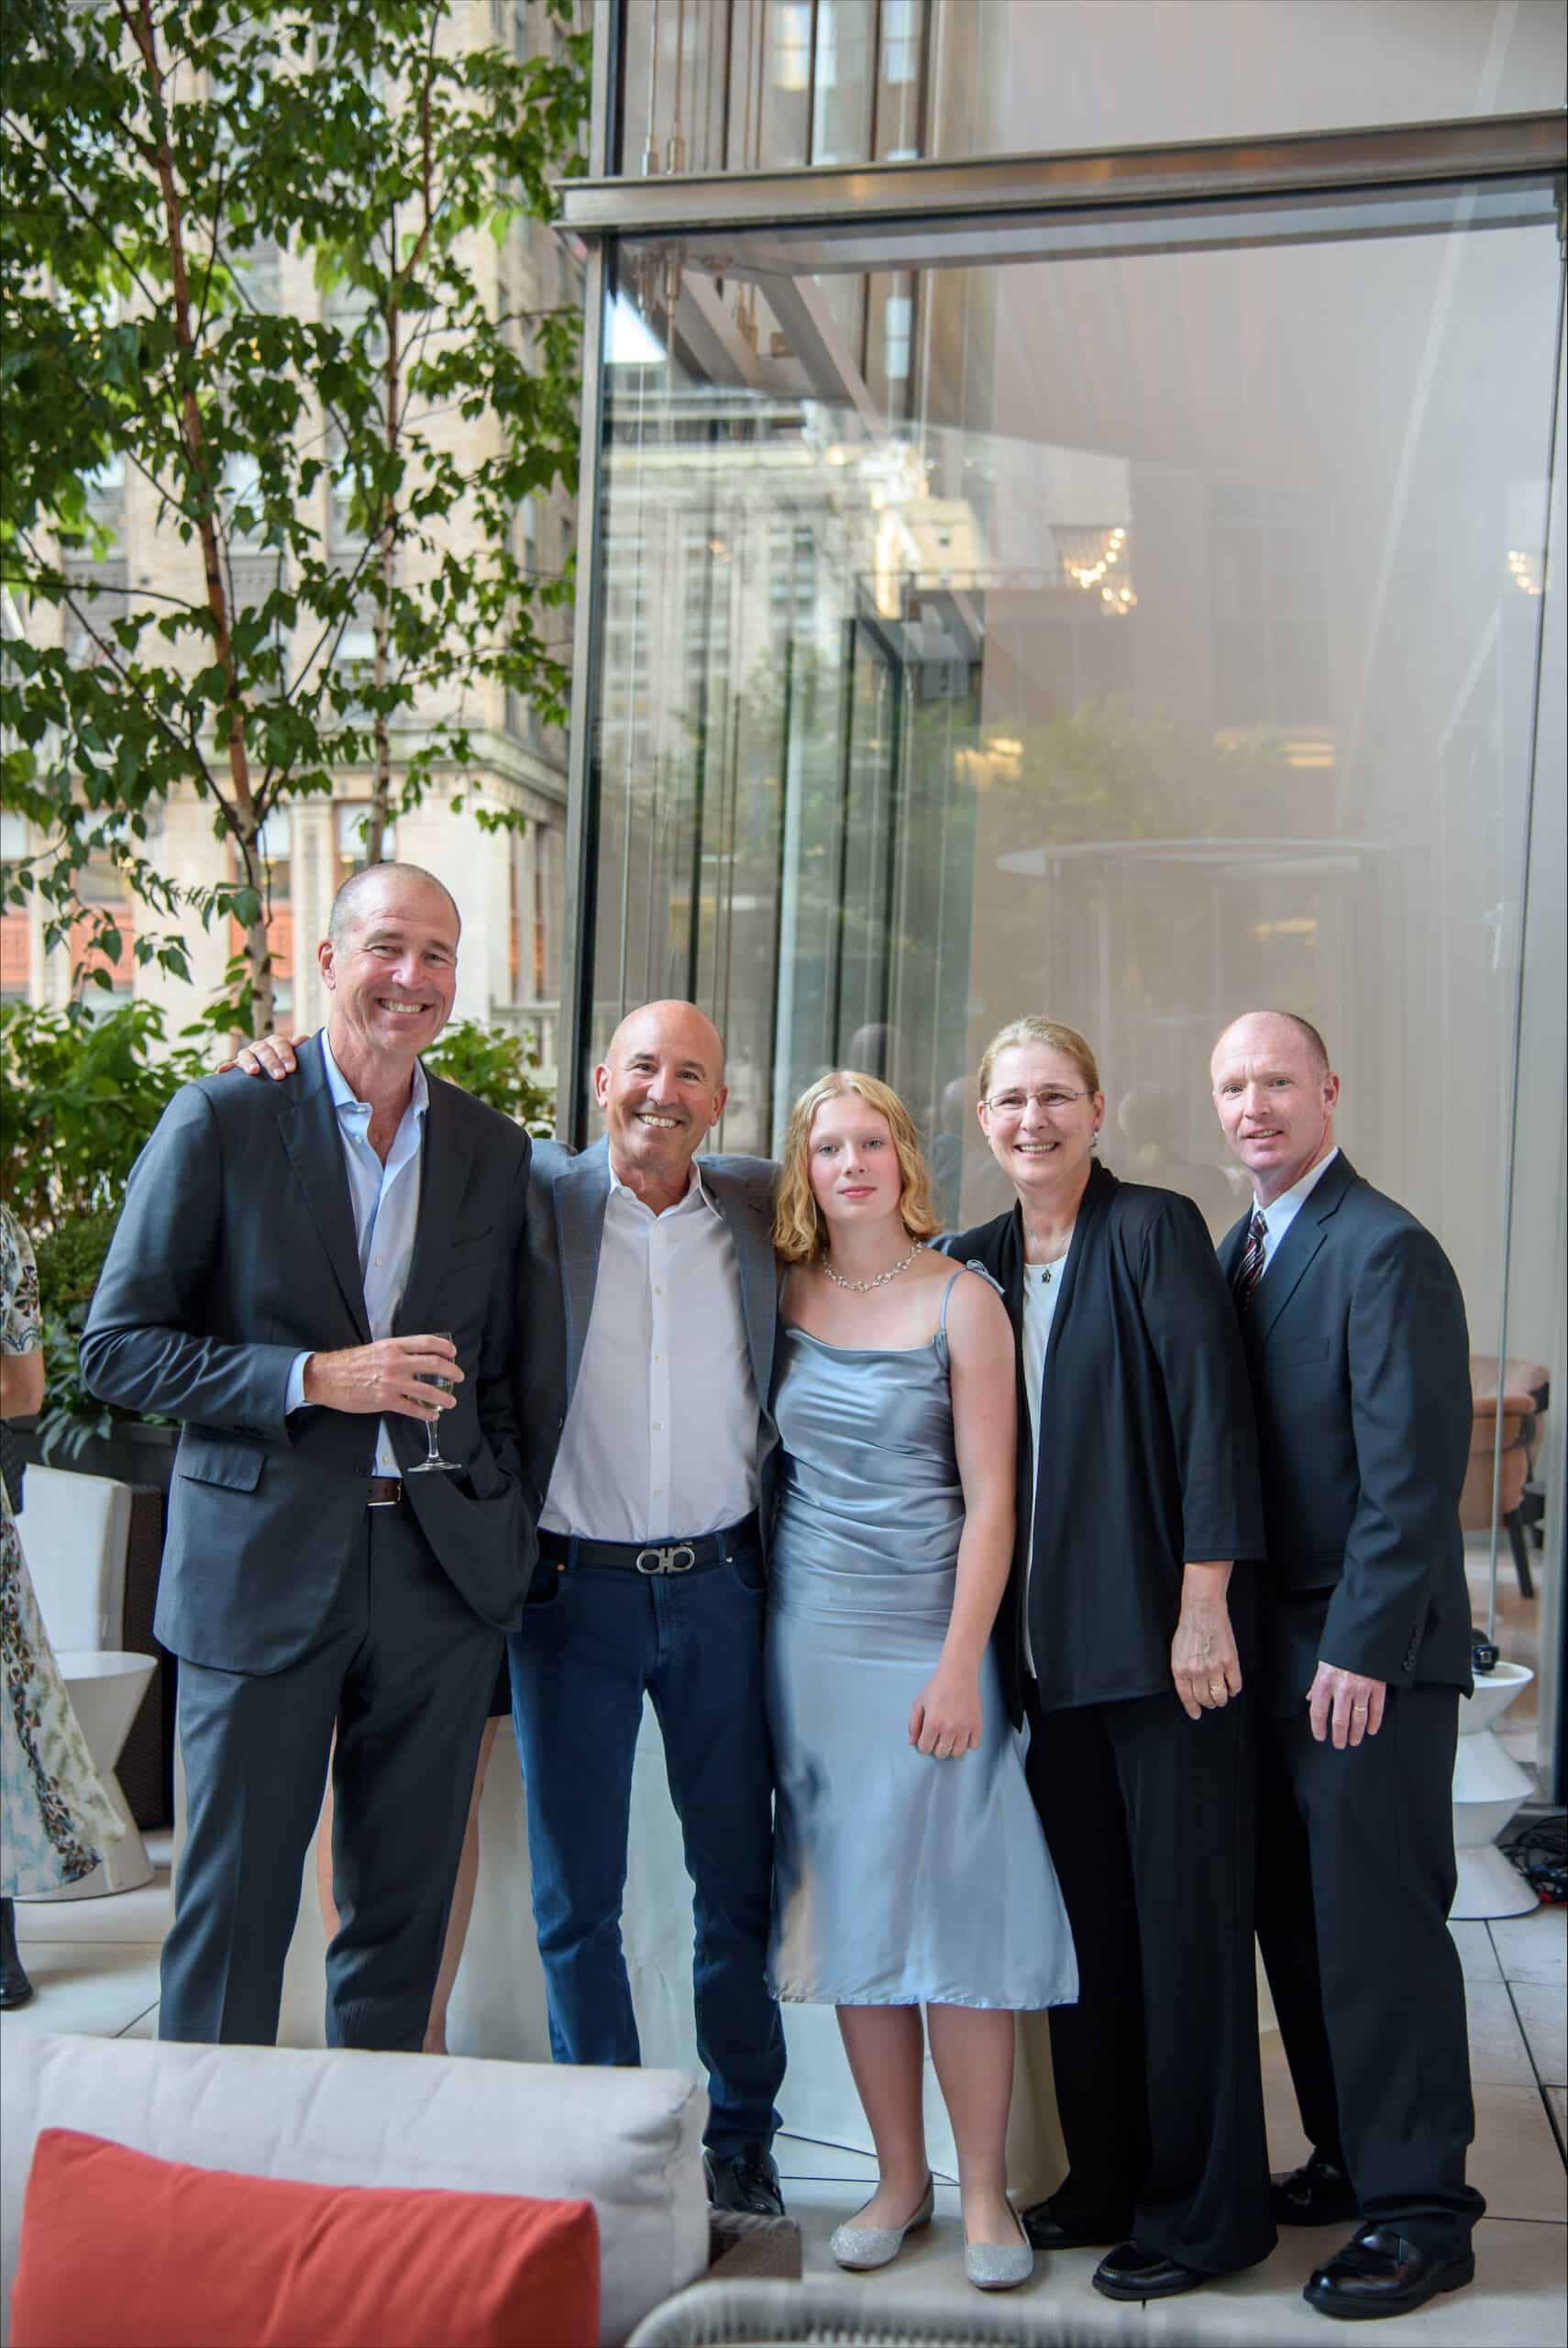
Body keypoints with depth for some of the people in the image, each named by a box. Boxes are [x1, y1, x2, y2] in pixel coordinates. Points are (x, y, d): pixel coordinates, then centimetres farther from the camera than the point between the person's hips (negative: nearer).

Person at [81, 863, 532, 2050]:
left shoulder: (495, 1150, 6)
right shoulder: (221, 1122, -5)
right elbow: (116, 1346, -6)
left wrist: (505, 1540, 7)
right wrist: (314, 1379, -16)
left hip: (442, 1572, 4)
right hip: (265, 1566, -3)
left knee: (406, 1907, 14)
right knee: (234, 1905, 6)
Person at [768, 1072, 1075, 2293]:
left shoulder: (961, 1300, -5)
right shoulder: (783, 1295, 5)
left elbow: (989, 1498, -8)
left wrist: (960, 1665, -13)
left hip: (929, 1637, -3)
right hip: (812, 1633, 4)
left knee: (956, 1905, -1)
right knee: (851, 1908, 8)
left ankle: (986, 2188, 13)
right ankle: (900, 2177, 21)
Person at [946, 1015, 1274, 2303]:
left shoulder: (1155, 1229, -9)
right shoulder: (981, 1258, 11)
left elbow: (1211, 1411, -14)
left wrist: (1205, 1604, -17)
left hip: (1162, 1629, -6)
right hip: (1053, 1638, 6)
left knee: (1185, 1913, 2)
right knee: (1085, 1908, 13)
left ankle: (1206, 2207, 15)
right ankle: (1108, 2175, 27)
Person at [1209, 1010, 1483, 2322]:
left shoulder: (1386, 1250, -14)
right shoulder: (1241, 1250, 12)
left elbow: (1413, 1473, -18)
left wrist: (1361, 1648, -20)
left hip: (1365, 1653, -8)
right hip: (1272, 1645, 8)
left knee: (1378, 1927, -1)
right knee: (1298, 1918, 14)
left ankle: (1420, 2209, 12)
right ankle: (1351, 2158, 29)